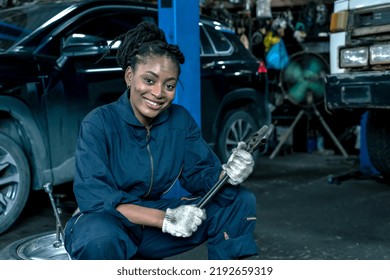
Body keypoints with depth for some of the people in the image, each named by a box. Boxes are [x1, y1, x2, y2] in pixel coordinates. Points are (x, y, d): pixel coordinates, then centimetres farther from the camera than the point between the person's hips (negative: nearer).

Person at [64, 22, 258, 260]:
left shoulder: (181, 120, -3)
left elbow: (200, 173, -3)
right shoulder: (98, 124, -17)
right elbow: (92, 196, -25)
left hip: (154, 226, 5)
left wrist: (227, 176, -28)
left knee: (242, 201, -6)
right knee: (98, 237, -41)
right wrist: (165, 219, -32)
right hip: (108, 224, -4)